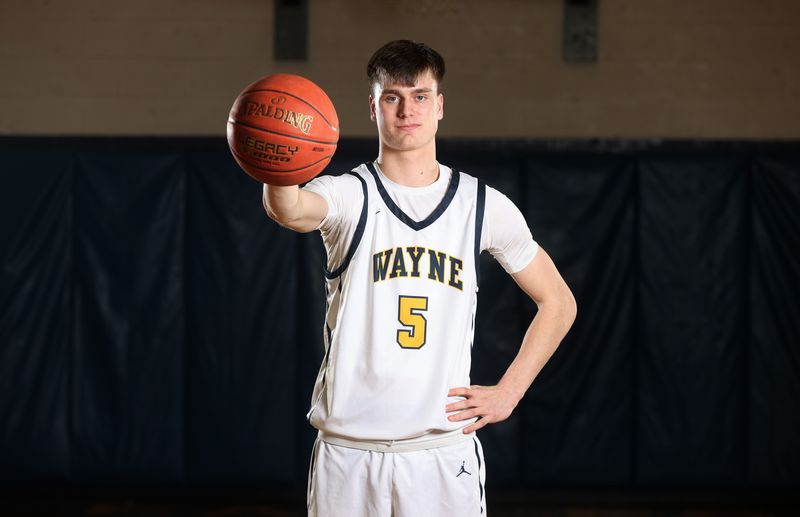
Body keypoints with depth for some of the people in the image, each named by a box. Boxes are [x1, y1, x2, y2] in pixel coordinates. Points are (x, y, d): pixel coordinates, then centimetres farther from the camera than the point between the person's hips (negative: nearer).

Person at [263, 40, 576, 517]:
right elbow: (290, 211, -27)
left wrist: (508, 393, 5)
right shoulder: (348, 195, -2)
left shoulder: (484, 205, 5)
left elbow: (558, 302, 14)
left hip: (446, 449, 1)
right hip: (349, 453, -1)